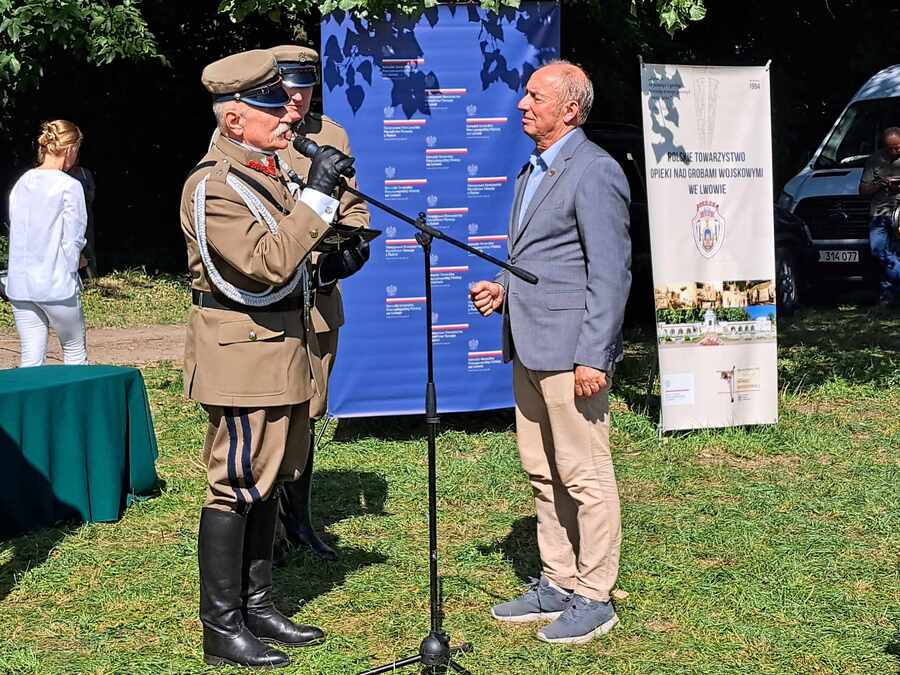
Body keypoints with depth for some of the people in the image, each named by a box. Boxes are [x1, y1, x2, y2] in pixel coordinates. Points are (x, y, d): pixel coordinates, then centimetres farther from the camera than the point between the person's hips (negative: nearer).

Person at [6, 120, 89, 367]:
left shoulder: (21, 183, 7)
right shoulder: (69, 186, -11)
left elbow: (16, 233, 13)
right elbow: (73, 240, -11)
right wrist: (74, 264, 9)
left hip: (20, 285, 5)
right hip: (55, 285, -5)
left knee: (30, 358, 7)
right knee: (75, 352, 11)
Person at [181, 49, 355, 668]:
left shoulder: (264, 171, 13)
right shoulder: (213, 187, -17)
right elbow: (269, 263, -28)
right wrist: (316, 194, -27)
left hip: (281, 347, 10)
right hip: (242, 355, -10)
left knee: (269, 479, 14)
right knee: (236, 484, -3)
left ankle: (258, 606, 25)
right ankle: (221, 628, 6)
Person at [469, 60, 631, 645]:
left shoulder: (595, 172, -13)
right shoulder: (535, 170, 17)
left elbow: (610, 272, -17)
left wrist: (593, 357, -20)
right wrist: (502, 289, 9)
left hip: (572, 352, -10)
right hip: (530, 349, 10)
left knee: (585, 477, -1)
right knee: (543, 475, 15)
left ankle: (594, 598, 9)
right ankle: (557, 585, 27)